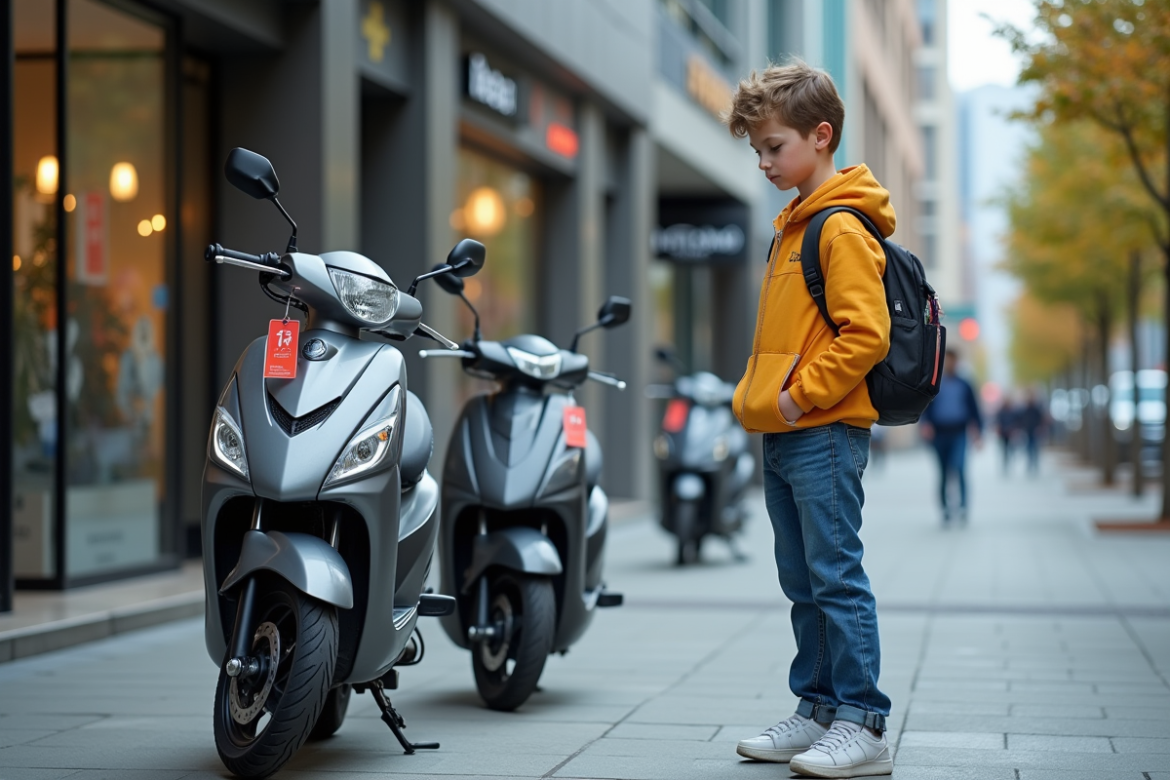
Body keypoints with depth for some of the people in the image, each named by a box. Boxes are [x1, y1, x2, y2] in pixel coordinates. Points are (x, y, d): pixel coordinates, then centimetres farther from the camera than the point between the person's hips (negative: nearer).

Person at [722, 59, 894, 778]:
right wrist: (759, 395, 16)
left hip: (825, 434, -10)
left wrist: (802, 395, -18)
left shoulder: (843, 228, -11)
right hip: (783, 437, 10)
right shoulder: (793, 226, 19)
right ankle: (819, 710, 20)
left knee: (837, 577, -8)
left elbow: (866, 333, -20)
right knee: (804, 583, 13)